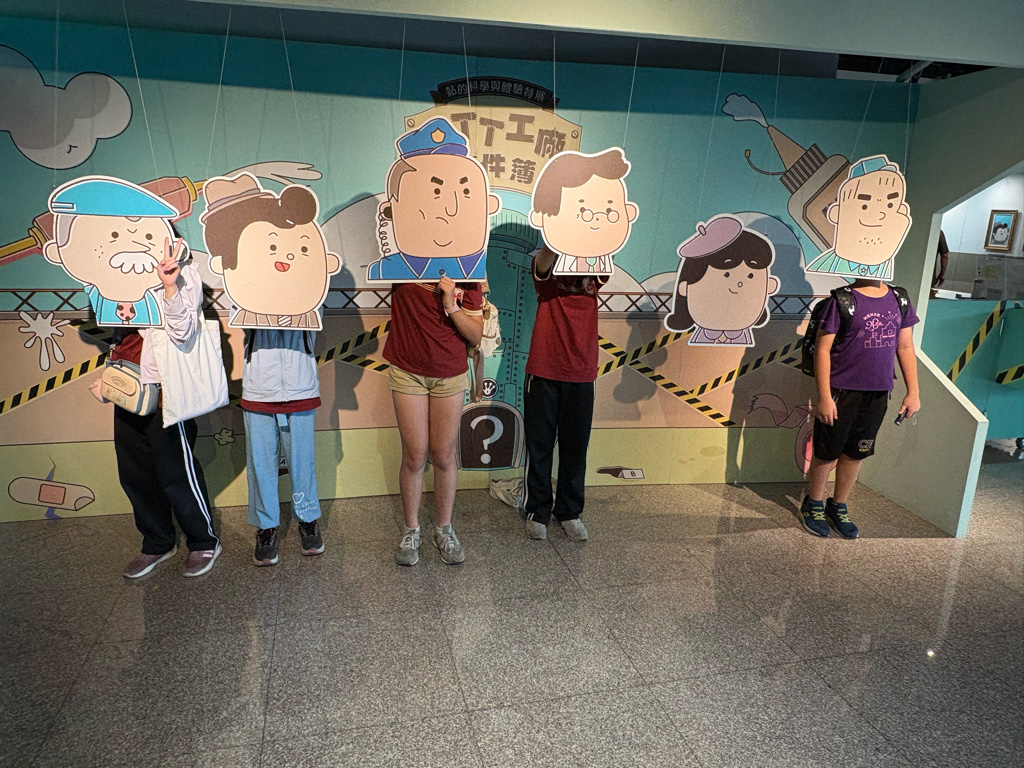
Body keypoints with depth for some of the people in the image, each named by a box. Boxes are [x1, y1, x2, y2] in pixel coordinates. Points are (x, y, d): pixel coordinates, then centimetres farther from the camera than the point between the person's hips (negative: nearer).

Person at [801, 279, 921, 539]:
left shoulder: (899, 300, 6)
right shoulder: (842, 301, -11)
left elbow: (905, 347, 12)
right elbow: (822, 349, -12)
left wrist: (913, 392, 9)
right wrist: (824, 397, -16)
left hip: (878, 393, 5)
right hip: (842, 391, -5)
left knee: (856, 453, 14)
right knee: (827, 452, 7)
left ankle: (838, 507, 32)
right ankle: (813, 505, 28)